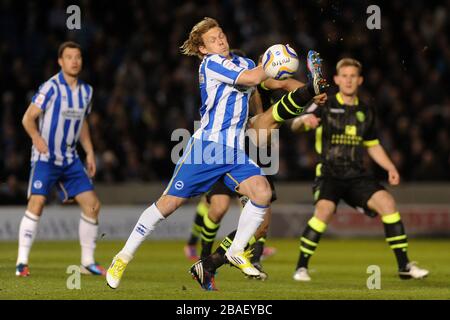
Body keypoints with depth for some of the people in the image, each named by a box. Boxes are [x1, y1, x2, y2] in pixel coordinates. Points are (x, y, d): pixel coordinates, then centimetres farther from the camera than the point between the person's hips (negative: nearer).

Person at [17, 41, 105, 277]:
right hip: (45, 158, -6)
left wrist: (89, 152, 15)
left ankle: (88, 262, 11)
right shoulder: (51, 87, -12)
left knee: (92, 204, 0)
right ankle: (22, 262, -13)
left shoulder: (86, 91, 9)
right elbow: (28, 118, -11)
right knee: (36, 203, -19)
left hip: (70, 158, 6)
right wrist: (36, 138, -29)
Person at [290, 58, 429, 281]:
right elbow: (295, 126, -12)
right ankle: (301, 267, -17)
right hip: (329, 173, -4)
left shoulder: (366, 111, 14)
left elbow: (373, 145, 24)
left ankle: (404, 266, -9)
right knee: (325, 208, -31)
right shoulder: (325, 106, 0)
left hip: (356, 175, 4)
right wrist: (304, 120, -36)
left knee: (386, 202, -17)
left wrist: (390, 168, 10)